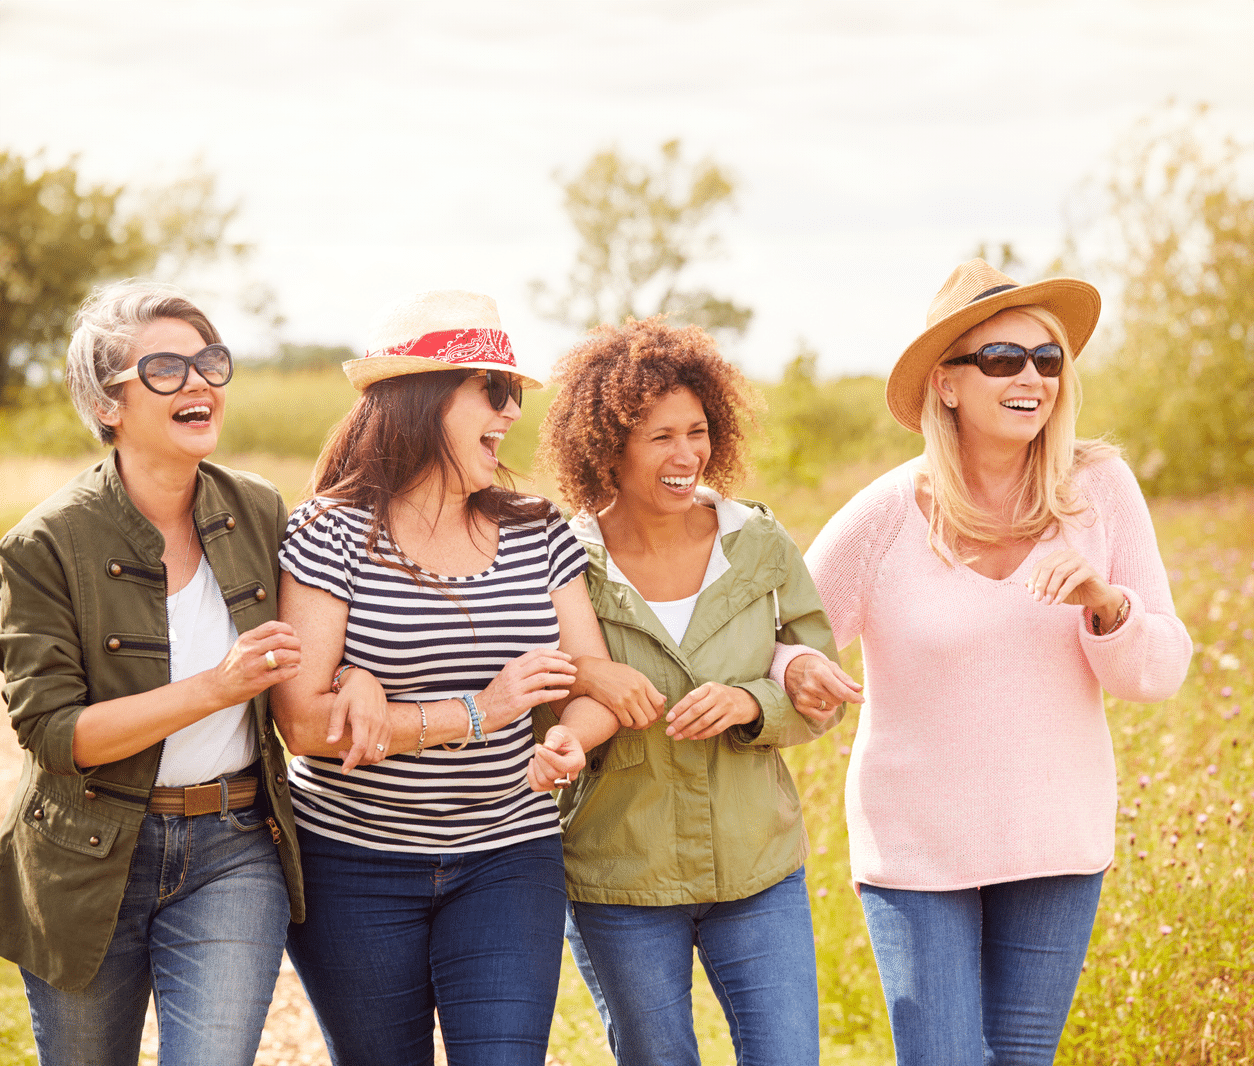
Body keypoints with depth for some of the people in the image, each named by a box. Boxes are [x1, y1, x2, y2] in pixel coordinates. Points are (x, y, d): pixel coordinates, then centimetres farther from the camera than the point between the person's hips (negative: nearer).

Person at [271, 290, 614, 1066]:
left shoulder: (537, 534, 4)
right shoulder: (333, 535, -10)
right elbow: (303, 721, -18)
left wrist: (570, 739, -23)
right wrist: (475, 715, -21)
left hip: (506, 859, 3)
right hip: (353, 865, -2)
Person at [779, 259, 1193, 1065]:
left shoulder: (1100, 488, -7)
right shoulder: (886, 516, -13)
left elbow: (1161, 672, -5)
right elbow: (775, 645, -6)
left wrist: (1105, 602, -25)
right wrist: (797, 673, -28)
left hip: (1058, 840, 3)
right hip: (918, 844, -2)